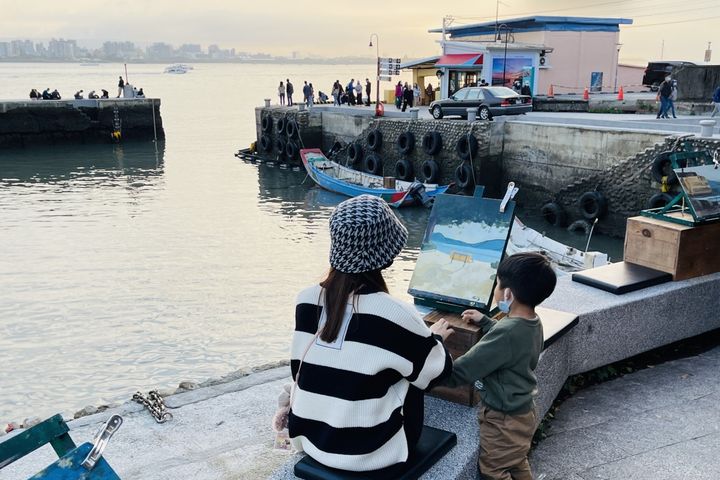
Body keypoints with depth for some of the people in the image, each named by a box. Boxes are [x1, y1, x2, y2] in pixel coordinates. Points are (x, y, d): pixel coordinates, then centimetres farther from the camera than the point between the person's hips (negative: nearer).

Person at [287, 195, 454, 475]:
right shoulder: (393, 314, -23)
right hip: (367, 455, -4)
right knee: (411, 380, 19)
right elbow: (437, 372, -6)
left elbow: (299, 370, 4)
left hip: (308, 438, 5)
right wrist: (435, 338, 15)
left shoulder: (307, 299, -9)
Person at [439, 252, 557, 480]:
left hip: (504, 420, -9)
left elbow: (458, 372, -31)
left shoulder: (506, 333, -33)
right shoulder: (532, 323, -5)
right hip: (523, 412, 9)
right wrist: (484, 321, 15)